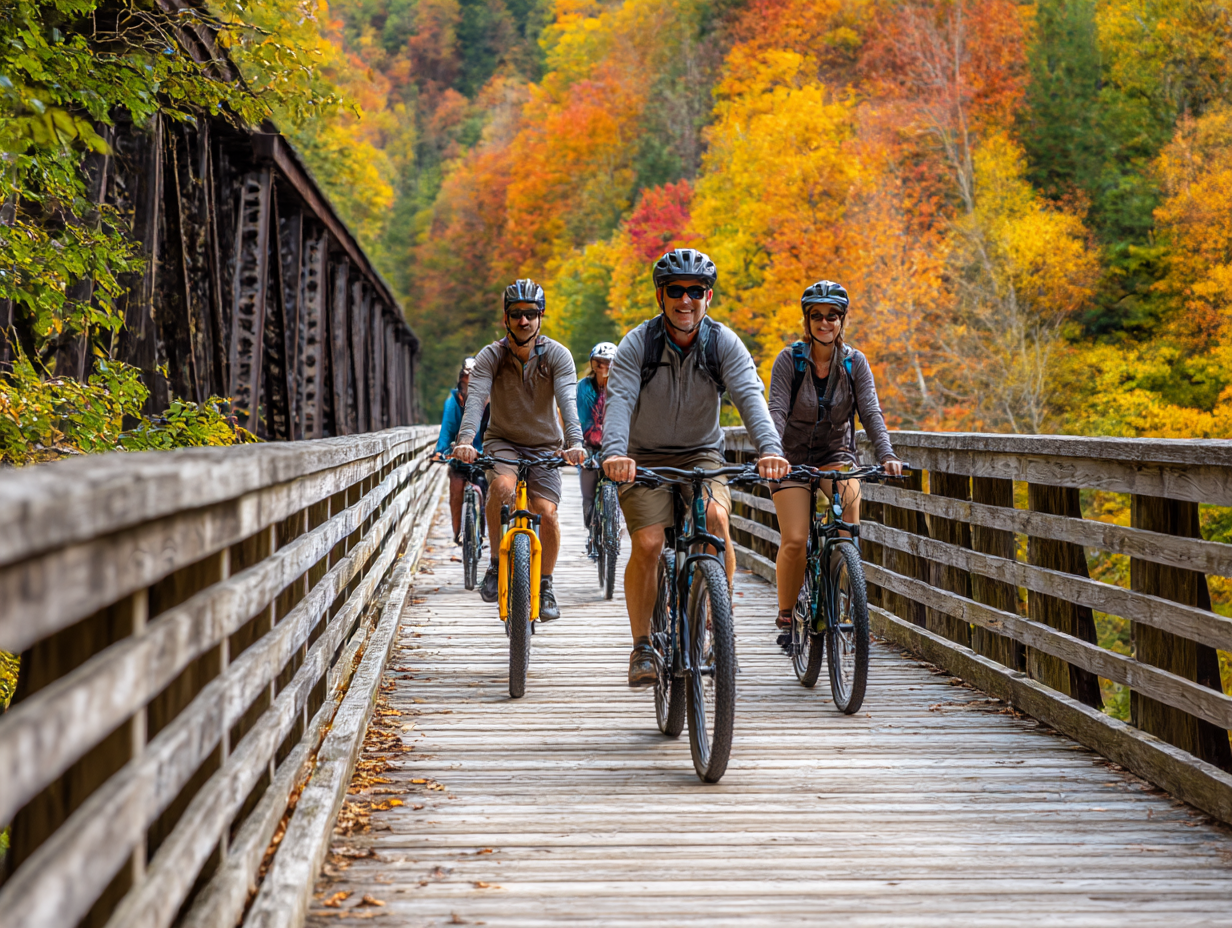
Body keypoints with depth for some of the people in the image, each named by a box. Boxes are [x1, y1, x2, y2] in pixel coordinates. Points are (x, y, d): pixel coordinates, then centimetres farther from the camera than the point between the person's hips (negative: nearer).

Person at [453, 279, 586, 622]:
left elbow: (568, 401, -27)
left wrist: (574, 442, -46)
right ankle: (497, 565, -14)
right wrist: (465, 440, -45)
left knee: (547, 512, -16)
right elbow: (475, 399, -27)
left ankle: (545, 587, 8)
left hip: (545, 446, 1)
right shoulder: (490, 356, -13)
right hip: (503, 441, -1)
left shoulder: (557, 355, -14)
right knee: (502, 485, -32)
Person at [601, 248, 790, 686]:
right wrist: (613, 451, -47)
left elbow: (749, 395, -24)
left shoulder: (724, 343, -10)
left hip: (702, 456, 1)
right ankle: (642, 646, -1)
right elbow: (619, 399, -27)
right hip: (645, 460, -1)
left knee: (716, 517, -27)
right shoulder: (637, 344, -14)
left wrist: (770, 448, -42)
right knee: (647, 543, -19)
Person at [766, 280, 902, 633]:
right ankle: (786, 614, 4)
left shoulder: (855, 363, -4)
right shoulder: (789, 360, -10)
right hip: (794, 458, -1)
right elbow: (777, 411, -19)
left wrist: (886, 455, -31)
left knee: (850, 498, -29)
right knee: (795, 541, -17)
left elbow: (871, 412, -14)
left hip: (837, 456, 1)